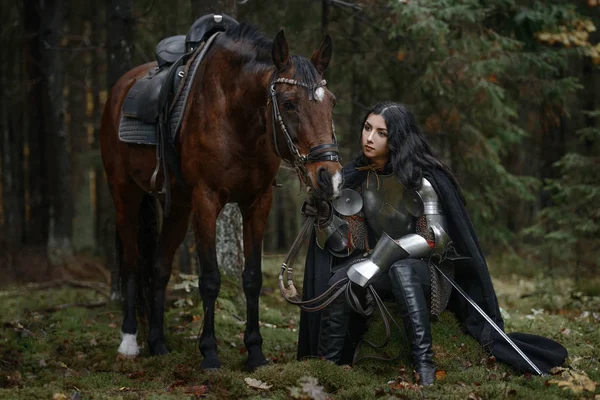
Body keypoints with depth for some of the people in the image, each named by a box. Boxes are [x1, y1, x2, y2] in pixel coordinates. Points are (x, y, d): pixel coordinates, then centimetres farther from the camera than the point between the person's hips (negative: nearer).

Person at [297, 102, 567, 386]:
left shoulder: (421, 179, -14)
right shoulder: (355, 180, 1)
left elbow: (436, 237, -18)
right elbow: (346, 243, 1)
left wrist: (384, 255, -28)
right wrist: (325, 215, -20)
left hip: (428, 269, -4)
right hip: (379, 267, 5)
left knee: (402, 270, -40)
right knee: (338, 281, -27)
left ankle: (425, 368, -43)